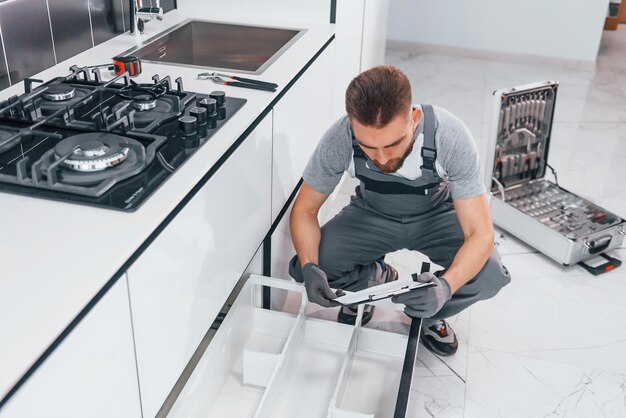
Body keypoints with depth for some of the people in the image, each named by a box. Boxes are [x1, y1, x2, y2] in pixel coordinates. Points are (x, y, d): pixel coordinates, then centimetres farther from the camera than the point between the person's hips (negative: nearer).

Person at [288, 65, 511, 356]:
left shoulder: (451, 137, -35)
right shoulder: (339, 140, -31)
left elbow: (480, 234, -31)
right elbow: (304, 209, -16)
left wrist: (445, 286, -50)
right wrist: (309, 267, -35)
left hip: (435, 215, -1)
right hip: (371, 214, 1)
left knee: (489, 275, -28)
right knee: (304, 267, -22)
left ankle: (426, 313, 5)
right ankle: (380, 279, 9)